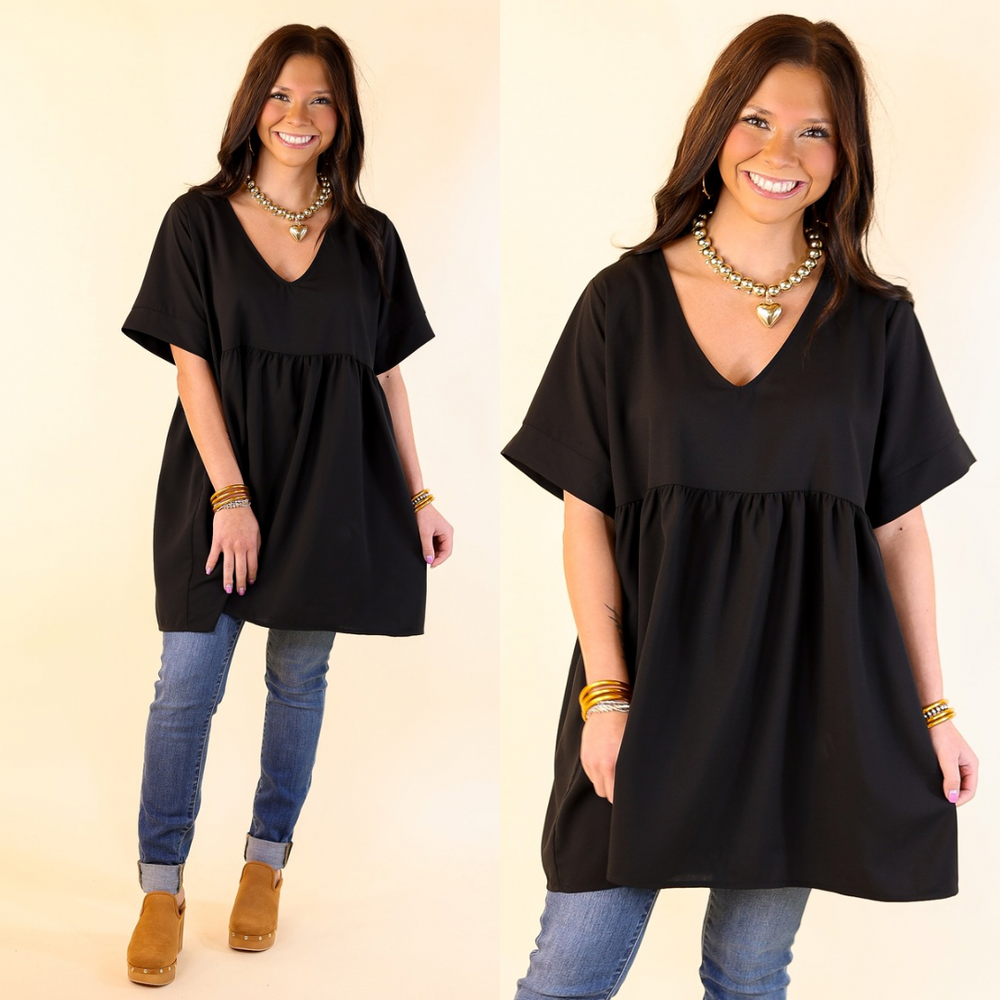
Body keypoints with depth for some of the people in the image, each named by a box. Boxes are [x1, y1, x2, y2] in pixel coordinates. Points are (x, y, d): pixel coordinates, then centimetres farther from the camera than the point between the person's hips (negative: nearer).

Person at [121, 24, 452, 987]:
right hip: (222, 480, -2)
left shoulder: (369, 239, 5)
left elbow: (387, 375, 8)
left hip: (330, 488, 2)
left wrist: (418, 496, 5)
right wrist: (230, 495, -13)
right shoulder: (200, 221, -1)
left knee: (299, 678, 10)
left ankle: (266, 860, 26)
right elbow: (191, 364, -6)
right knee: (187, 683, -3)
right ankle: (161, 887, 10)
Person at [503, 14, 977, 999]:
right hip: (653, 680, -1)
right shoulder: (626, 300, 0)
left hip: (810, 687, 1)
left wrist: (932, 709, 4)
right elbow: (586, 512, -1)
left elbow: (900, 526, 5)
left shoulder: (875, 322, 3)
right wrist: (605, 690, -9)